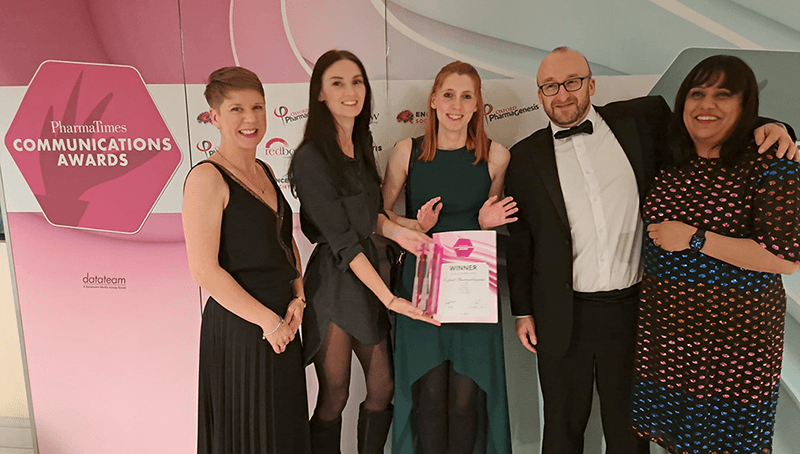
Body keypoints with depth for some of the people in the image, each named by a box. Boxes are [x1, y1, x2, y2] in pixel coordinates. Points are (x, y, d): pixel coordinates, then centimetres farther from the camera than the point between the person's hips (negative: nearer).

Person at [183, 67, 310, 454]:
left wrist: (297, 298, 1)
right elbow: (205, 270, -19)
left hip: (282, 323, 8)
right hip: (238, 329, -7)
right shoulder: (207, 177, -14)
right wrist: (268, 320, -15)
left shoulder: (264, 172, 11)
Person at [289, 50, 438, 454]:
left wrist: (395, 231, -4)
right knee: (334, 395, 7)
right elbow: (342, 241, -19)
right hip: (333, 282, -7)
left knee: (383, 386, 13)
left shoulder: (359, 146, 10)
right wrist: (389, 298, -19)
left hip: (366, 276, 8)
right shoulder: (311, 158, -16)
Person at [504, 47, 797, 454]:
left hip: (634, 311, 1)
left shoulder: (641, 120, -1)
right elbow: (520, 241, 4)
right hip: (563, 318, 0)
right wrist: (523, 311, 5)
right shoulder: (526, 157, -1)